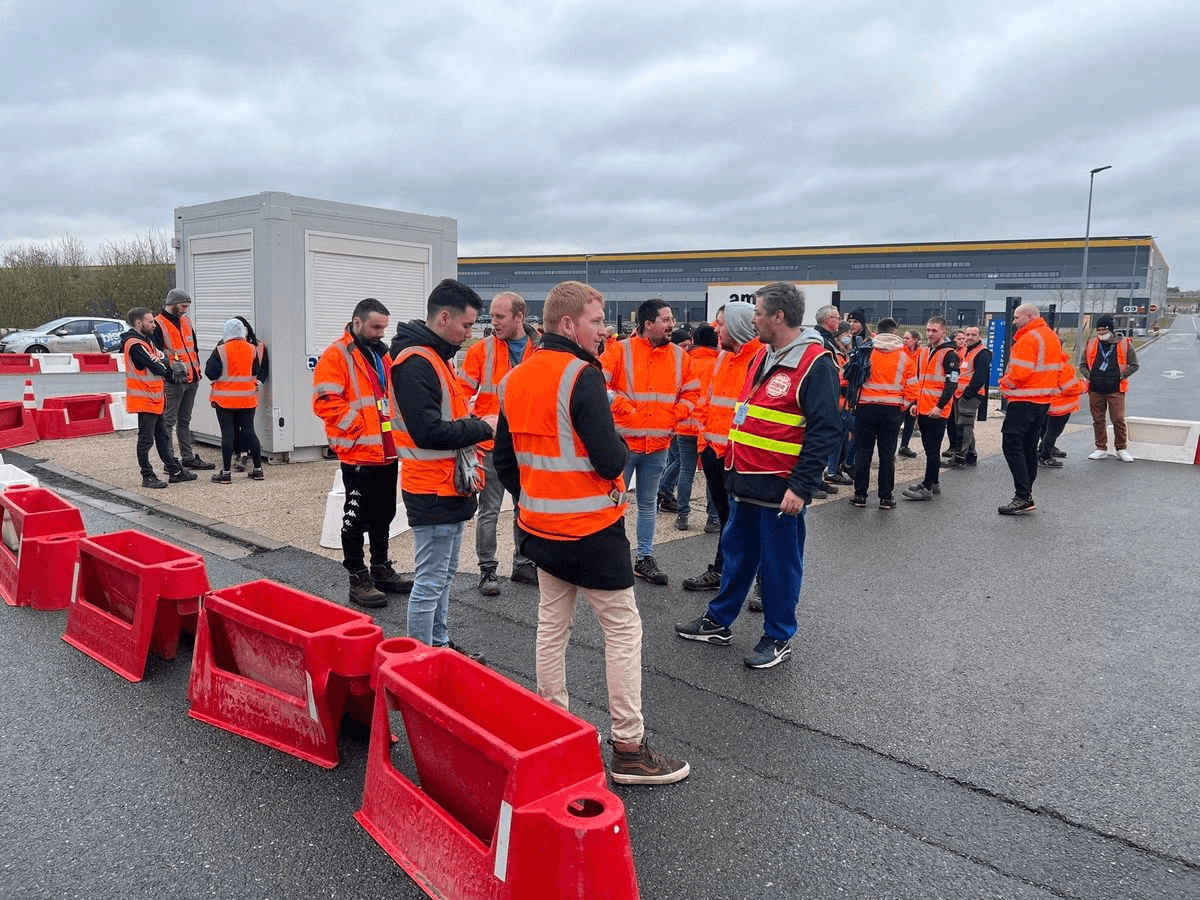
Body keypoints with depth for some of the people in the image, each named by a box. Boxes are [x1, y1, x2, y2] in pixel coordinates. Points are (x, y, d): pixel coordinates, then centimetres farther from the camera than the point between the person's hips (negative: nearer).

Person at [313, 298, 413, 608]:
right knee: (357, 518, 1)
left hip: (387, 452, 8)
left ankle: (381, 570, 29)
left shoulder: (381, 354, 16)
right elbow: (326, 402, -17)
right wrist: (359, 427, -18)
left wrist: (396, 427, 10)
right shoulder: (336, 356, -9)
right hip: (358, 454, -8)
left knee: (383, 515, 16)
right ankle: (358, 580, 10)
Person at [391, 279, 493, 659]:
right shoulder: (415, 363, -18)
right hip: (434, 490, -11)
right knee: (430, 582, -2)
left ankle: (440, 646, 31)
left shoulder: (436, 356, 15)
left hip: (449, 488, 11)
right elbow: (428, 432, -26)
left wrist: (476, 422, 5)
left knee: (443, 576, 19)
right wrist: (482, 427, -16)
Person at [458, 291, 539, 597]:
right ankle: (487, 570, 15)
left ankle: (523, 565, 29)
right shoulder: (482, 350, -5)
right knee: (489, 510, 3)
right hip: (492, 444, -3)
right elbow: (463, 392, -3)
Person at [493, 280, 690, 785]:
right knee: (623, 629, 3)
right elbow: (610, 460, -22)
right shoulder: (582, 375, -19)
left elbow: (504, 459, 13)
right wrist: (622, 448, -1)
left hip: (540, 528, 8)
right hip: (592, 530, -8)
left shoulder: (514, 380, 7)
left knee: (552, 625, 18)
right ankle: (628, 748, 9)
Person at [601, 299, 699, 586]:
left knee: (648, 504, 16)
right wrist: (622, 408, -17)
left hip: (658, 444, 4)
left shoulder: (678, 355, 5)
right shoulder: (620, 351, -9)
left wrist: (675, 415, -2)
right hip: (624, 442, -4)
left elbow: (691, 392, 12)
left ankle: (645, 558, 27)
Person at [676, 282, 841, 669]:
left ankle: (778, 638, 21)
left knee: (779, 563, 6)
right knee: (736, 551, 19)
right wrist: (733, 463, 19)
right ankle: (718, 622, 33)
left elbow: (824, 431, -19)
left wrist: (801, 487, -22)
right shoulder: (763, 356, 12)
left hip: (780, 489, -8)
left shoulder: (815, 363, -15)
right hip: (745, 480, 8)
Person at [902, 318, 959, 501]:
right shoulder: (924, 352, 15)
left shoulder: (949, 354, -8)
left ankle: (927, 488, -5)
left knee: (932, 449, -6)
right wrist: (915, 402, 14)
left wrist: (940, 406, -19)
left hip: (937, 411, -8)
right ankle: (933, 481, 25)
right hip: (923, 409, 8)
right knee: (928, 448, 14)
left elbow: (952, 383, -14)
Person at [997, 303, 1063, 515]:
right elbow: (1058, 369, 19)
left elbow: (1019, 373, -23)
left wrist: (1005, 383, -6)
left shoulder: (1028, 339, -15)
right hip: (1044, 400, 10)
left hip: (1024, 402, -10)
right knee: (1029, 447, 15)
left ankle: (1023, 497, -14)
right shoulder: (1053, 337, 16)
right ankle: (1027, 493, 19)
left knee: (1011, 445, -10)